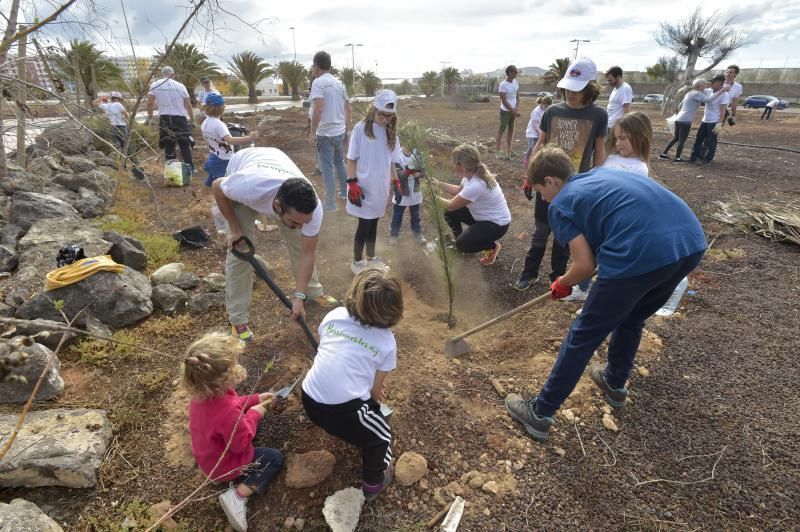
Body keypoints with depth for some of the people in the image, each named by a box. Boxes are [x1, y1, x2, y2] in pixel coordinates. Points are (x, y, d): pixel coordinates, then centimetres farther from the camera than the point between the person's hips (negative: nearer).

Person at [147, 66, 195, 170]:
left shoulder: (155, 84, 4)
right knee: (185, 145, 6)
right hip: (180, 118, -1)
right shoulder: (180, 85, 2)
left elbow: (150, 102, -1)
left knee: (168, 146, 8)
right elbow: (188, 105, 0)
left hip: (165, 118, 1)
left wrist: (150, 116, 14)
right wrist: (192, 120, 8)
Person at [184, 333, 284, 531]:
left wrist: (255, 399, -2)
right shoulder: (228, 411, -44)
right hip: (224, 464, -8)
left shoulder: (203, 392, -18)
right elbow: (242, 445, -26)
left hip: (209, 455, 8)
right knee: (276, 458, 5)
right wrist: (253, 415, -16)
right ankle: (237, 496, -6)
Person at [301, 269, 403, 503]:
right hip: (343, 411, -5)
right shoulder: (386, 341, -4)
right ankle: (373, 483, 42)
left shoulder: (334, 315, 3)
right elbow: (376, 389, 1)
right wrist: (376, 395, 27)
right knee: (380, 436, 25)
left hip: (309, 399, 5)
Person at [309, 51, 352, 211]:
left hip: (325, 134, -7)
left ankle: (330, 203, 6)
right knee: (339, 162, 23)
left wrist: (312, 132, -19)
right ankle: (345, 192, 36)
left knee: (327, 168, 0)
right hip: (340, 132, 7)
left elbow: (318, 109, -25)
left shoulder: (318, 82, -13)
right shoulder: (339, 83, 9)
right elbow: (348, 110, 12)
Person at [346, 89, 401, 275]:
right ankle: (356, 262, 20)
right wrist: (352, 183, -14)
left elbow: (391, 160, 11)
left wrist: (395, 181, 9)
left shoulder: (390, 131, 3)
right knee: (364, 226, 2)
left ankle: (371, 258, 33)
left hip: (380, 188, 5)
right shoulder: (360, 129, -11)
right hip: (363, 188, -5)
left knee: (373, 224, 17)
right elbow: (351, 159, -9)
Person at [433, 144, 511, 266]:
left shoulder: (475, 186, -36)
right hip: (483, 215, 9)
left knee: (462, 244, -19)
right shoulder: (472, 174, -9)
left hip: (497, 224, -9)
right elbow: (458, 190, 12)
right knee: (450, 214, 0)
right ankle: (458, 237, 24)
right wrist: (438, 184, 5)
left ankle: (492, 246, 7)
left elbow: (451, 205, -22)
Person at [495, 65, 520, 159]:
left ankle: (509, 150, 17)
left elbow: (517, 96, 10)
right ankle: (497, 150, 5)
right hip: (505, 111, -7)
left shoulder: (516, 82, 6)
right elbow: (504, 101, -18)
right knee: (501, 130, -1)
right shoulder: (503, 85, -16)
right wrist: (514, 111, -18)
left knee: (511, 130, 10)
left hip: (513, 110, 7)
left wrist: (517, 108, -7)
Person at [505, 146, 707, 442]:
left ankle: (540, 414, 21)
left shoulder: (560, 204, 6)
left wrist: (562, 284, 21)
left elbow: (585, 266, 0)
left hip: (641, 256, -7)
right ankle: (615, 384, 51)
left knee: (583, 337, 8)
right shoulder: (605, 173, 27)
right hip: (692, 242, 8)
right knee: (632, 320, 31)